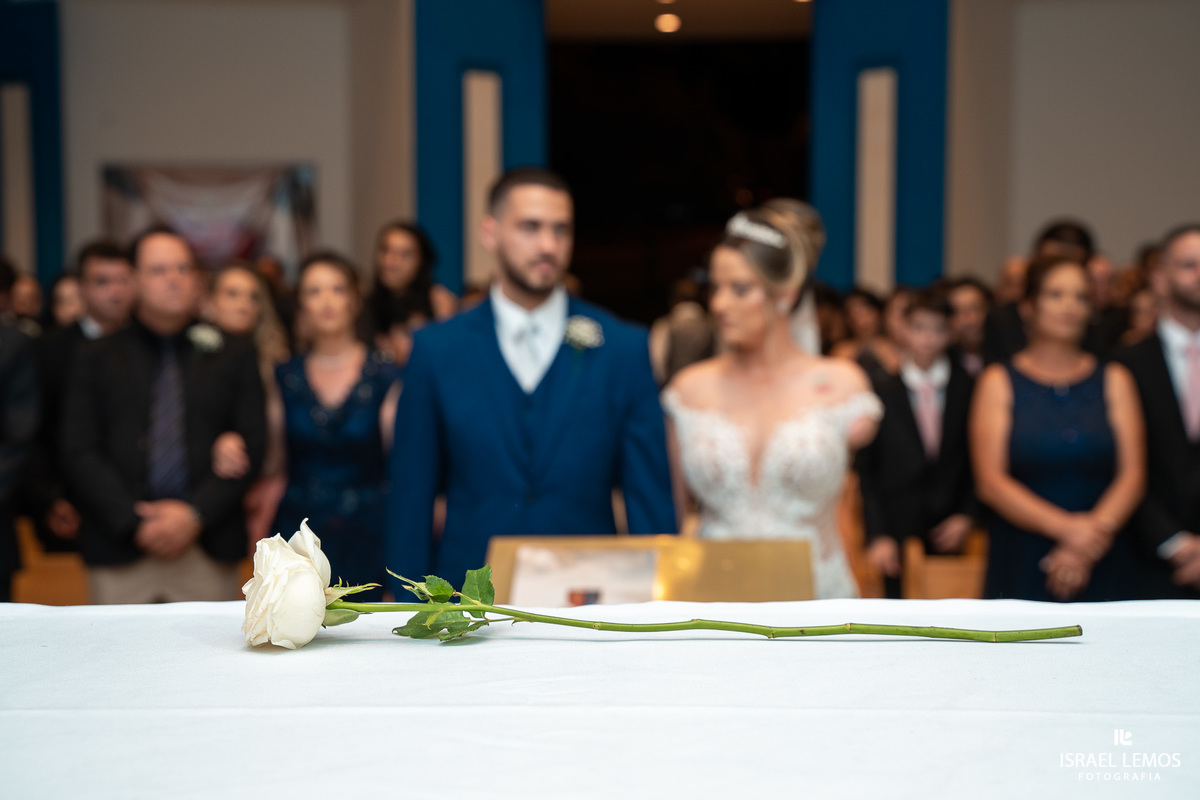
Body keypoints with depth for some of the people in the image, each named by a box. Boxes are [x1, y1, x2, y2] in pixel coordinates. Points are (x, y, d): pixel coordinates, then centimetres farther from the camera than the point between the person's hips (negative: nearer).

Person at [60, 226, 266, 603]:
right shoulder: (97, 360, 9)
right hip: (121, 551, 0)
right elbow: (79, 454, 2)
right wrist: (134, 524, -10)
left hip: (209, 550, 0)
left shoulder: (233, 356, 10)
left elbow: (251, 445, 3)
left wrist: (195, 514, -10)